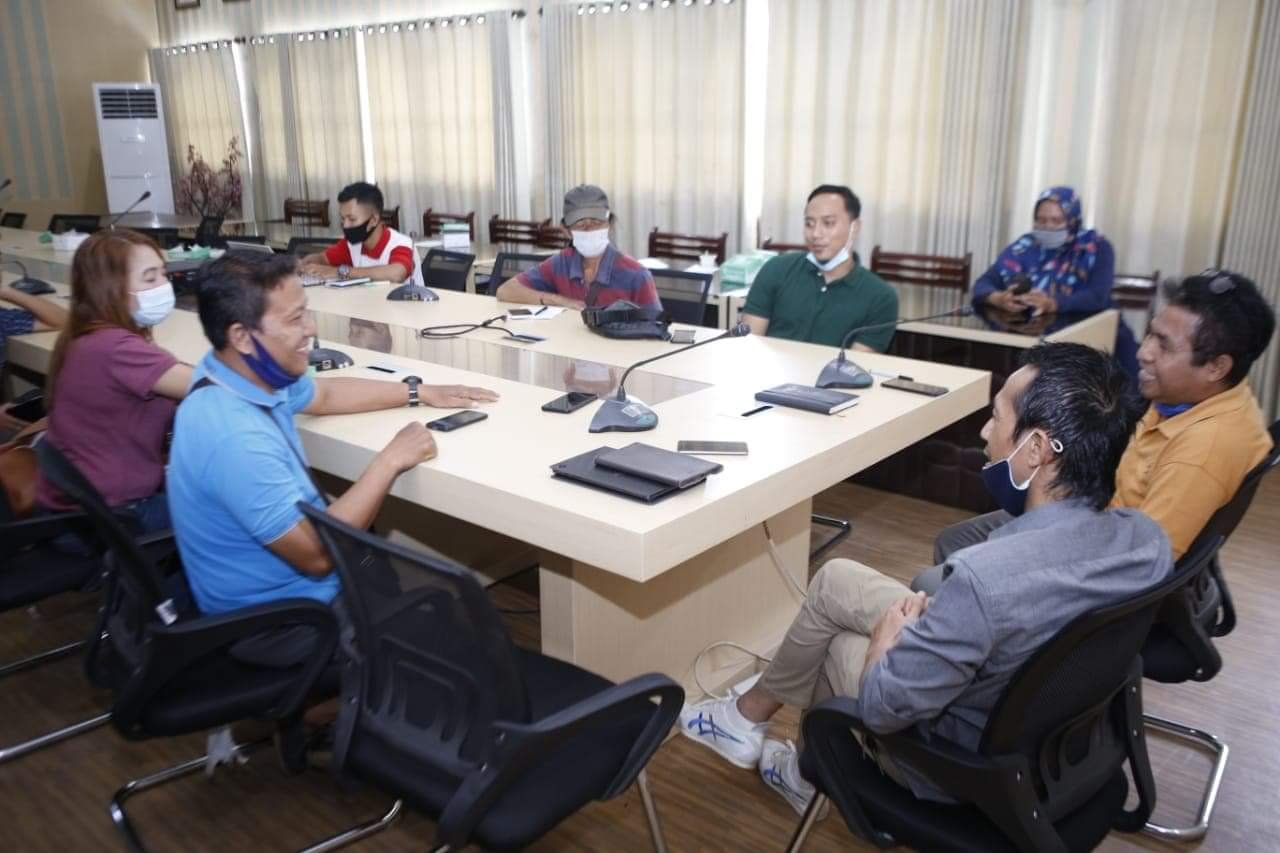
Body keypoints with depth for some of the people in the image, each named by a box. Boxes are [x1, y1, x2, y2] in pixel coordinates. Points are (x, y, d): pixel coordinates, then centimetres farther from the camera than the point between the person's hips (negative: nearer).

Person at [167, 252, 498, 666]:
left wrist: (421, 393, 14)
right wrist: (390, 461, -22)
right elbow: (316, 555, -30)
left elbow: (324, 394, 15)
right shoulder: (234, 437, -34)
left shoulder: (245, 371, -6)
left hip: (281, 583, 8)